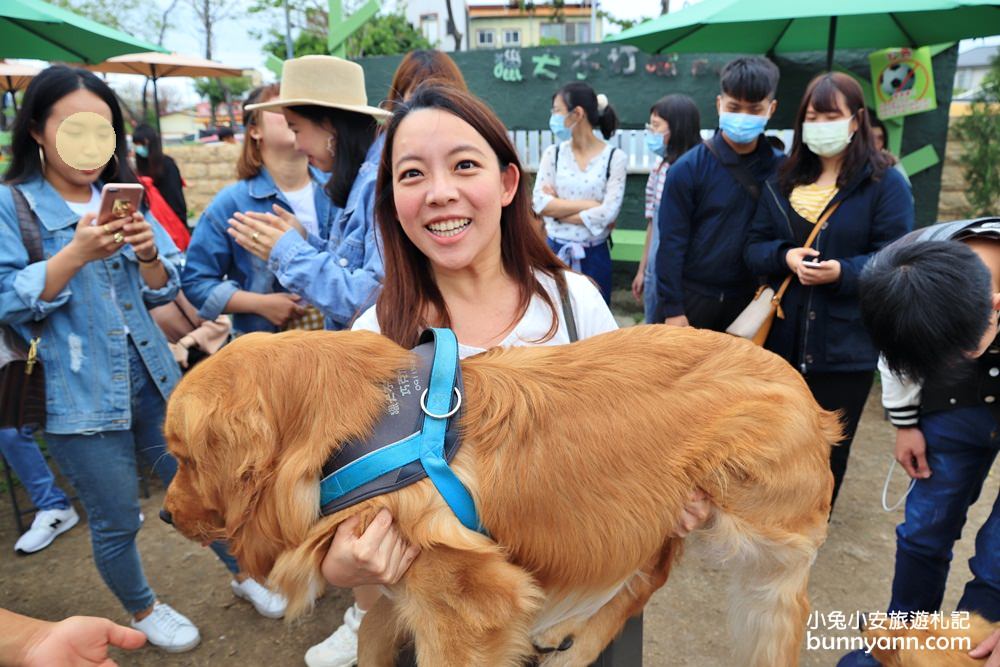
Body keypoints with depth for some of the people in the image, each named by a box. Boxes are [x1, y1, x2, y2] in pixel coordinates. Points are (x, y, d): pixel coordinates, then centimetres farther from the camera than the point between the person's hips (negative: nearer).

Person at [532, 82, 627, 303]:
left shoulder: (615, 157, -6)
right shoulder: (553, 153, 2)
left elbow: (607, 214, -15)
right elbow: (540, 204, -8)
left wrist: (557, 208, -8)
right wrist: (591, 204, -13)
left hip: (594, 257, -2)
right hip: (554, 253, 2)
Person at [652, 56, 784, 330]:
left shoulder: (780, 169, 0)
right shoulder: (688, 168, -10)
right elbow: (671, 243, -9)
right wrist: (672, 309, -11)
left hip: (748, 301, 3)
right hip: (690, 297, -3)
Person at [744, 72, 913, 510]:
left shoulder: (886, 183, -3)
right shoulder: (783, 182, 10)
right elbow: (753, 248, 7)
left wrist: (843, 272, -25)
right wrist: (785, 257, -14)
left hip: (847, 347, -3)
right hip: (782, 339, 4)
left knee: (828, 451, 9)